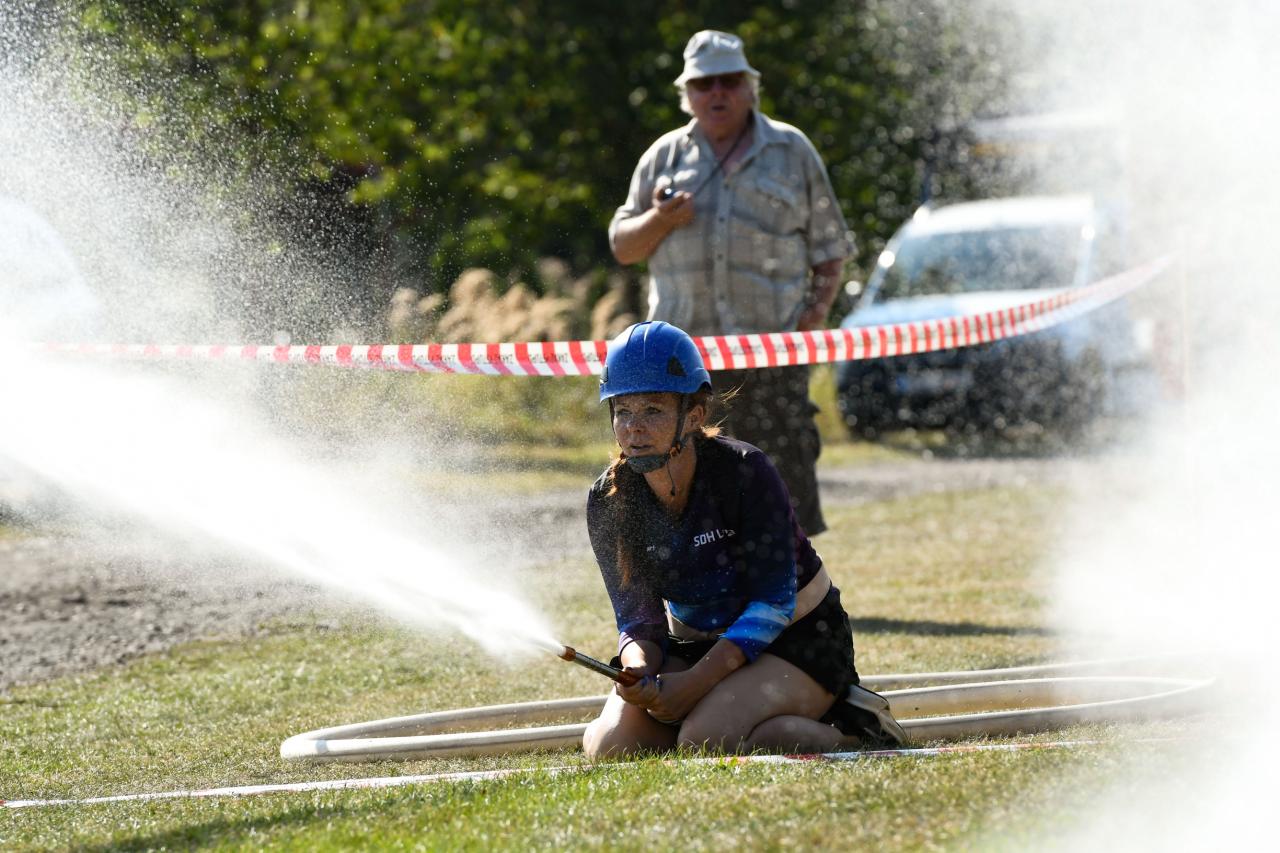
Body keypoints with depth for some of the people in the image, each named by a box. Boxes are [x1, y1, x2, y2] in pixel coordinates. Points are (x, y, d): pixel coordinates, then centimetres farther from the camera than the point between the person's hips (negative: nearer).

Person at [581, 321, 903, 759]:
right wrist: (638, 672, -32)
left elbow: (773, 604, -22)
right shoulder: (608, 503, -10)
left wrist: (693, 683, -31)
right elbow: (638, 617, -7)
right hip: (693, 643, 5)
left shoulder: (745, 473, -23)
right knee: (610, 744, -18)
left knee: (707, 740, -31)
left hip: (794, 638, -5)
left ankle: (849, 727, -5)